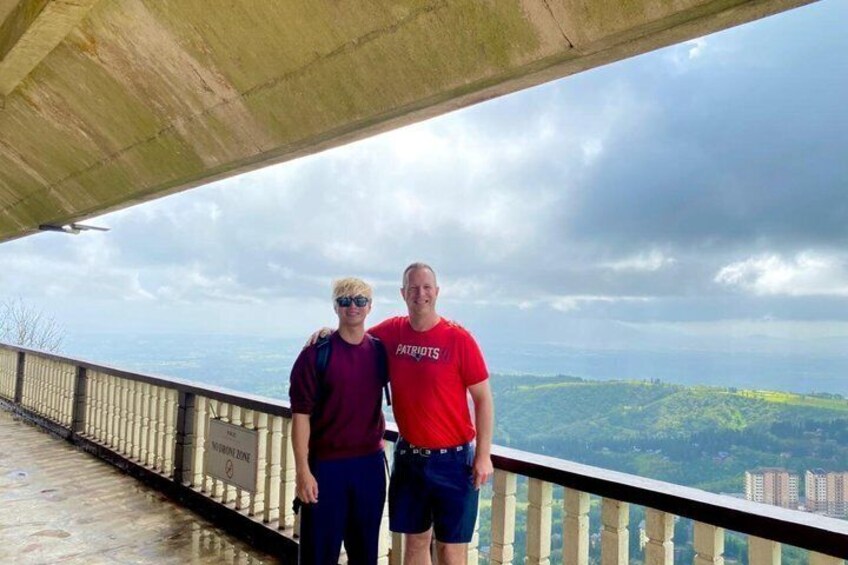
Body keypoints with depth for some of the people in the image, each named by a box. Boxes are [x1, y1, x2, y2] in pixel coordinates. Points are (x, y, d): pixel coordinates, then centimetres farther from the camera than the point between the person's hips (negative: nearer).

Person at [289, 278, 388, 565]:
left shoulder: (380, 351, 2)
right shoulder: (316, 353, -10)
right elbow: (301, 415, -11)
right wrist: (302, 470, -15)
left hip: (370, 463, 4)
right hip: (326, 465, -4)